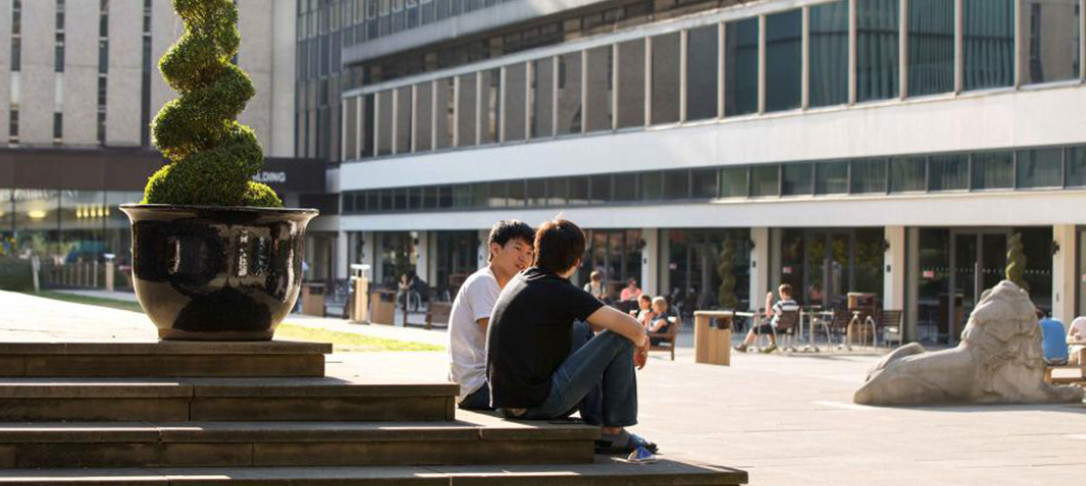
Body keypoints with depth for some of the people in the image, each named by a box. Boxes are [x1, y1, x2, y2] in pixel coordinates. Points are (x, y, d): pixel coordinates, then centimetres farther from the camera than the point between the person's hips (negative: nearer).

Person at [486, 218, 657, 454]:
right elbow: (632, 328, -14)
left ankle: (595, 426, 19)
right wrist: (641, 342, 10)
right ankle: (613, 432, 4)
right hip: (540, 402, -9)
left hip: (508, 403, 9)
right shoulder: (560, 292, -13)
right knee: (620, 338, -4)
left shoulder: (521, 281, 13)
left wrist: (638, 337, 21)